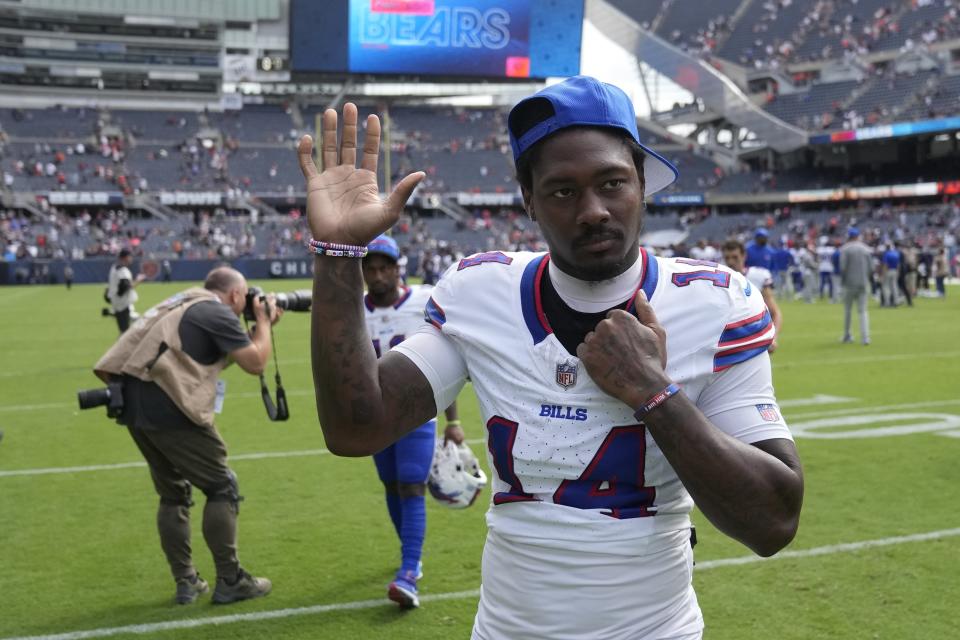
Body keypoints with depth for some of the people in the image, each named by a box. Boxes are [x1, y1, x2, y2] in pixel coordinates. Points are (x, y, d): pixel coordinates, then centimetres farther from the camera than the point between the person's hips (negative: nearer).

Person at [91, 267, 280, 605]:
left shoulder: (184, 304, 23)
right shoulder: (219, 314, -2)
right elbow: (255, 363, -1)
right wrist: (263, 321, 12)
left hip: (135, 407, 9)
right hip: (169, 409, -8)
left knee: (173, 493, 19)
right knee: (222, 488, 5)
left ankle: (185, 582, 21)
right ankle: (230, 581, 8)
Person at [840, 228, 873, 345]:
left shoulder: (845, 249, -4)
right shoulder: (866, 249, 7)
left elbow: (843, 267, -11)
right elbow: (871, 268, 4)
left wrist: (842, 281, 0)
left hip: (849, 283, -3)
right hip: (863, 284, 3)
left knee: (847, 310, 10)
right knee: (863, 311, 3)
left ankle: (847, 336, 15)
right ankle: (865, 337, -8)